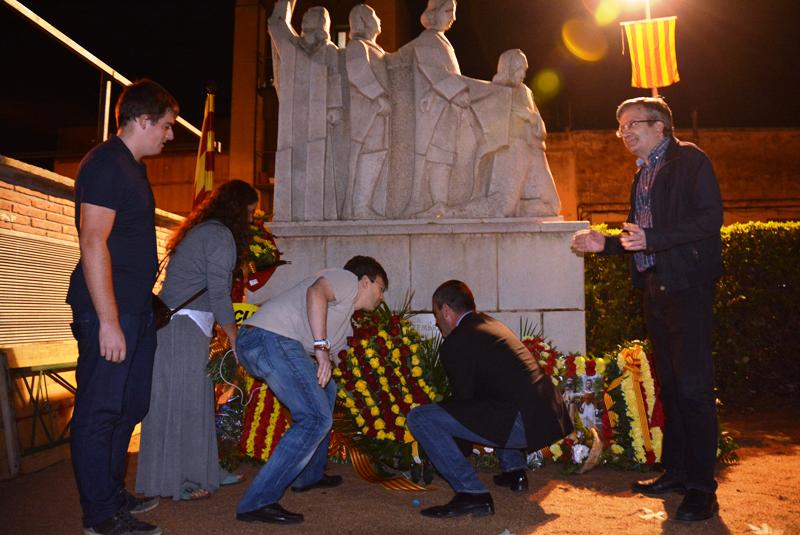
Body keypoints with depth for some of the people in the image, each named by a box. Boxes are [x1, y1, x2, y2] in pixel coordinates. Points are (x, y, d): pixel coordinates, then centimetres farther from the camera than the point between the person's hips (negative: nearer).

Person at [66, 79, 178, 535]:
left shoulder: (132, 167, 17)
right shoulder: (106, 164, -13)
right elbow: (93, 244, -20)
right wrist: (108, 321, -22)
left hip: (136, 310, 10)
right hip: (109, 313, -10)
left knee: (129, 407, 17)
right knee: (99, 411, 0)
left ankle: (114, 494, 32)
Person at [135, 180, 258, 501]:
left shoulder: (201, 231, 20)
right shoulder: (220, 234, -10)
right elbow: (218, 294, -14)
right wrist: (236, 341, -6)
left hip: (181, 324, 9)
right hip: (183, 326, -9)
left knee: (195, 400, 13)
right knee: (182, 401, -2)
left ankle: (203, 472, 23)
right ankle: (179, 483, 7)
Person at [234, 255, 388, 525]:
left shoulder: (344, 320, 34)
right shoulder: (346, 278, 5)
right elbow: (316, 292, -15)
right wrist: (321, 347, -22)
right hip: (271, 338, -11)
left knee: (325, 390, 25)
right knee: (316, 418, -12)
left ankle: (309, 475, 30)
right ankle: (257, 502, -12)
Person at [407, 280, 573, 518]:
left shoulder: (455, 343, -5)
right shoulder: (491, 323, 21)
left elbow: (463, 397, 3)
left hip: (524, 423, -9)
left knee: (419, 418, -11)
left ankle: (471, 493, -10)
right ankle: (514, 469, 33)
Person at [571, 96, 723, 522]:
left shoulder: (689, 160, -4)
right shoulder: (644, 172, 20)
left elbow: (711, 219, -16)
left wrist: (650, 239, -24)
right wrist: (605, 244, 9)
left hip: (687, 286, -8)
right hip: (655, 287, 8)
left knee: (693, 384, -6)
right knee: (669, 383, 13)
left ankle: (701, 486, 3)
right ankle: (675, 471, 23)